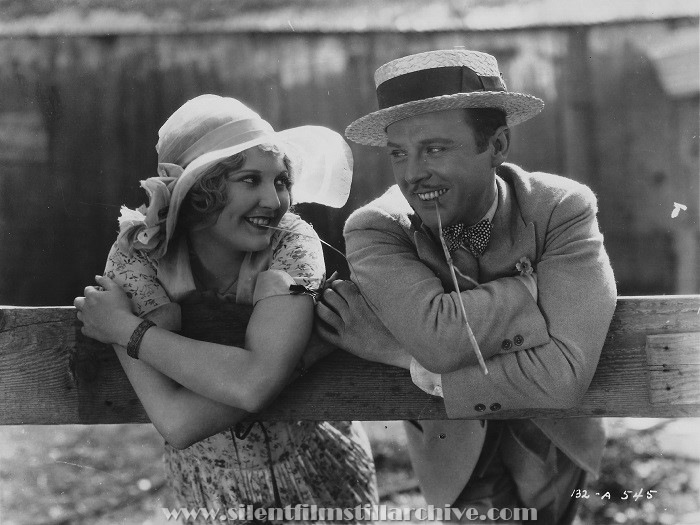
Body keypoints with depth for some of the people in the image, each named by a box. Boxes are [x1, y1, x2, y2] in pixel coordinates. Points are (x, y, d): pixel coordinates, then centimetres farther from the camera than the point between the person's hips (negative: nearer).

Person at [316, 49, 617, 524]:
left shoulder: (563, 209, -26)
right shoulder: (375, 230, -24)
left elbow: (565, 371, -37)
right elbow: (440, 337, -41)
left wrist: (396, 353, -35)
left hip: (554, 447, 1)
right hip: (459, 453, -1)